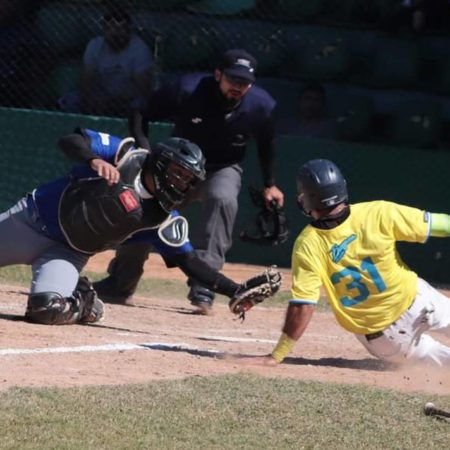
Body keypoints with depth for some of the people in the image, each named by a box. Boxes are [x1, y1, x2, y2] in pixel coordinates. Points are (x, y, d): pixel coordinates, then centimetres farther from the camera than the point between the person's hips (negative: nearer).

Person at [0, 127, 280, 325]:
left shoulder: (165, 219, -9)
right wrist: (94, 160, -45)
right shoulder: (123, 156, -15)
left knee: (49, 310, -25)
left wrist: (236, 291, -17)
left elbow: (189, 262, -7)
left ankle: (81, 302, 6)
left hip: (67, 254, 1)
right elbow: (70, 141, -23)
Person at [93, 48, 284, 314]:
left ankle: (202, 288, -35)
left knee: (223, 200, -33)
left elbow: (267, 143, 4)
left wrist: (270, 184, 7)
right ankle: (119, 286, 18)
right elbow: (141, 113, -13)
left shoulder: (261, 107, -19)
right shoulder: (188, 91, -26)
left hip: (224, 169, -1)